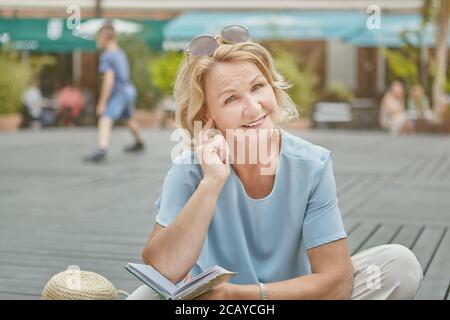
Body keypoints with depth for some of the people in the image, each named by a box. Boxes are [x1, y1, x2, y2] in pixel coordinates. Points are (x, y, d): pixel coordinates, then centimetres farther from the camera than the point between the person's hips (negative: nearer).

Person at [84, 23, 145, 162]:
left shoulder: (106, 57, -14)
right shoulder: (121, 54, 12)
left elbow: (109, 80, -22)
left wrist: (102, 103, -20)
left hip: (119, 92, -10)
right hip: (129, 90, 10)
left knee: (105, 120, -23)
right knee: (129, 118, 31)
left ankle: (102, 150, -42)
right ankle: (139, 143, 53)